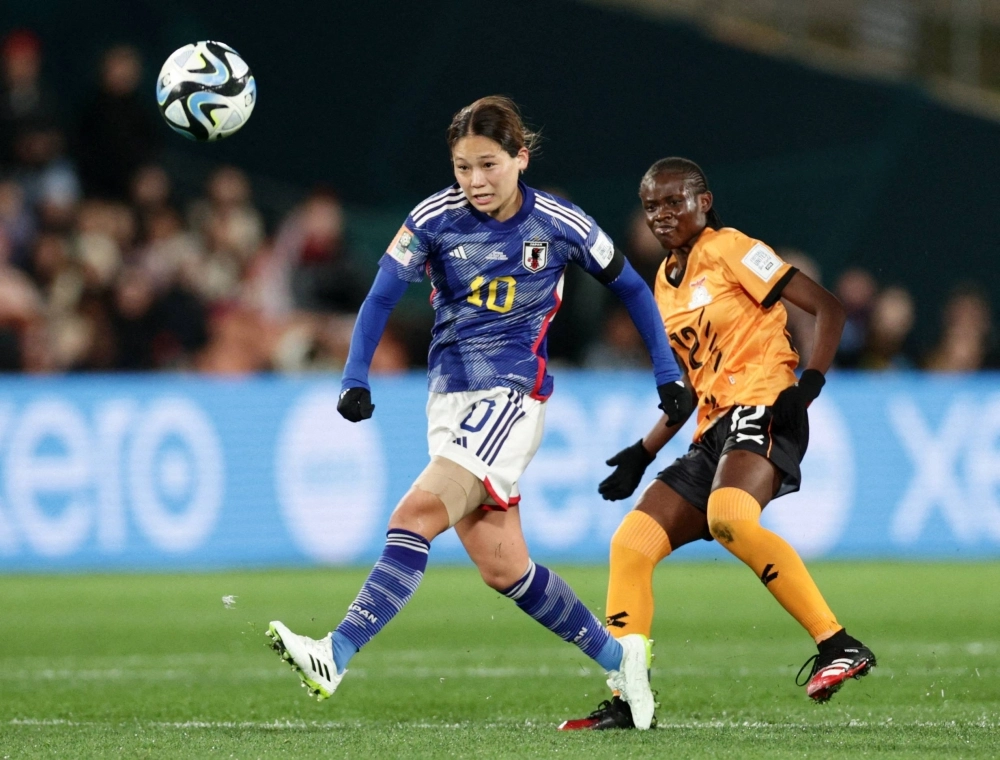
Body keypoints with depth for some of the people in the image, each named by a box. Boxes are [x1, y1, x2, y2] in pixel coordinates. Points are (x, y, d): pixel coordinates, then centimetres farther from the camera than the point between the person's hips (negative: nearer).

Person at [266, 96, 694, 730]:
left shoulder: (560, 224, -4)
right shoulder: (436, 218, -1)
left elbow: (631, 288, 9)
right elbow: (382, 297, -4)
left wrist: (668, 375, 9)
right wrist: (356, 380, -18)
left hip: (512, 394, -4)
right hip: (450, 394, 4)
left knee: (418, 513, -23)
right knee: (501, 565, 4)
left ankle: (335, 659, -31)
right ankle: (618, 658, 22)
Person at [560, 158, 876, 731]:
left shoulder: (730, 250, -2)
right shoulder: (666, 282, 22)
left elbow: (829, 308, -7)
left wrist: (810, 382, -20)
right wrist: (643, 455, 22)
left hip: (761, 410, -9)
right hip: (714, 431, 9)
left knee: (728, 517, -36)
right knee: (630, 544, -1)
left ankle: (839, 646, -35)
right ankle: (629, 701, 2)